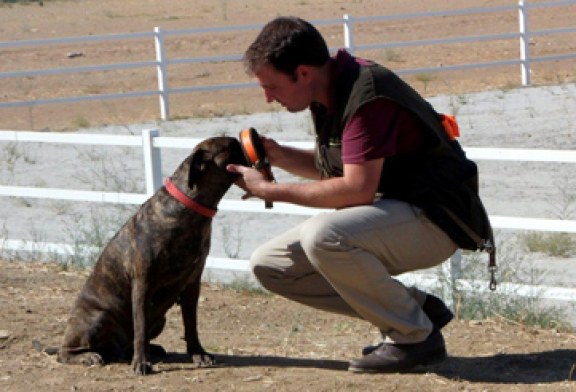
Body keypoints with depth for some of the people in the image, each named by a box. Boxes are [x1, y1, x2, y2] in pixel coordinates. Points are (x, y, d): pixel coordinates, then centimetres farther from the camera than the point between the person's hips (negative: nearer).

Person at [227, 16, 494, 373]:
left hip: (433, 220, -10)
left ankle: (415, 336, -14)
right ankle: (414, 308, 5)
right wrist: (278, 155, 0)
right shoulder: (330, 93, 6)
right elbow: (332, 167, 20)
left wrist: (270, 190, -20)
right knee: (270, 264, 2)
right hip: (390, 213, 10)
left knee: (322, 236, -34)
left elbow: (357, 189, -29)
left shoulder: (368, 96, -24)